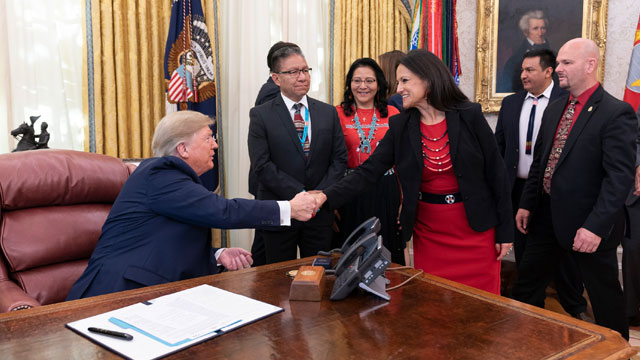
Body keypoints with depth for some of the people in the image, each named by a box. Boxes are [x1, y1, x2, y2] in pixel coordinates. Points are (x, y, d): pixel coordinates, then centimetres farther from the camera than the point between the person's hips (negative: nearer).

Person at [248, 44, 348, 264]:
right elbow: (262, 166, -11)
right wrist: (300, 195, -16)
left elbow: (339, 159, 4)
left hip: (321, 211, 3)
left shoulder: (328, 112, 7)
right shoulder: (261, 115, -3)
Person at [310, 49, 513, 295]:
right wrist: (328, 196, -23)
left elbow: (495, 171, -4)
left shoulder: (469, 115, -7)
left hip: (476, 229, -2)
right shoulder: (400, 125, -1)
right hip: (428, 233, 2)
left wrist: (505, 229, -4)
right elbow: (368, 172, -8)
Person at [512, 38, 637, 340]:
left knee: (605, 298, 10)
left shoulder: (616, 113, -14)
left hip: (587, 225, -7)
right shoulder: (554, 110, 9)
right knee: (526, 287, 15)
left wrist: (595, 227, -25)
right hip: (547, 217, 7)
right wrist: (526, 204, 11)